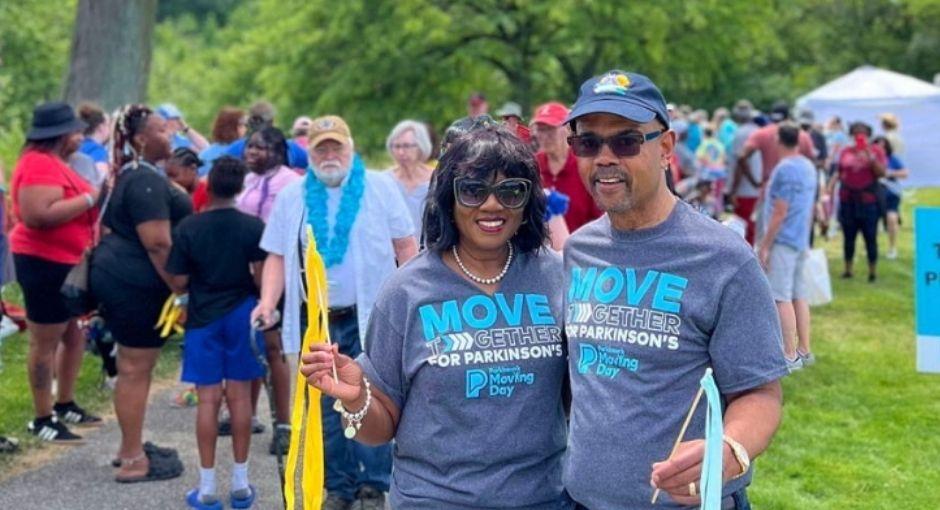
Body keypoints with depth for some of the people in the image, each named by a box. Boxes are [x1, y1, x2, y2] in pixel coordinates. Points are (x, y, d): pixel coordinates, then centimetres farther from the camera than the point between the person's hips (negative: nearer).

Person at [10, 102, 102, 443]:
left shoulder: (53, 163, 15)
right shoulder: (39, 164, -18)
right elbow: (39, 215, -30)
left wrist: (95, 196, 6)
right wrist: (91, 198, -24)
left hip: (64, 263, 11)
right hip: (45, 264, -11)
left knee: (74, 338, 18)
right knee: (45, 344, -1)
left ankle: (65, 405, 31)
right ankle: (42, 419, 9)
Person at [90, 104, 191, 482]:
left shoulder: (131, 175, 15)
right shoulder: (146, 180, -18)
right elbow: (157, 243, -24)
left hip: (118, 276, 11)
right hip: (136, 284, -11)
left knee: (133, 367, 17)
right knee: (136, 370, -4)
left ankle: (130, 447, 27)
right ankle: (133, 461, 2)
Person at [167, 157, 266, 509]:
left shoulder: (187, 228, -8)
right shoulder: (254, 227, -8)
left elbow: (178, 283, -4)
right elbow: (261, 278, -10)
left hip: (203, 318, 0)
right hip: (241, 315, 1)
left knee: (208, 399, 3)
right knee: (240, 397, 7)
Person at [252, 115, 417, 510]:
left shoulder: (380, 188, 2)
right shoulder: (291, 196, 8)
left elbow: (405, 246, 3)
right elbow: (277, 256, 7)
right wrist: (268, 302, -7)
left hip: (370, 316, -2)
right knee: (326, 407, 9)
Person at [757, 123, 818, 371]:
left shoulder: (785, 169, -16)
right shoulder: (809, 167, 11)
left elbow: (780, 213, -18)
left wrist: (764, 246, -13)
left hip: (783, 240, -9)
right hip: (801, 240, 9)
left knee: (782, 297, -6)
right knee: (798, 294, 14)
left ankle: (790, 355, -6)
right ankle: (805, 351, 18)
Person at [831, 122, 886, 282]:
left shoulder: (876, 151, 1)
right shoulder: (845, 152, 8)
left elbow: (881, 173, -8)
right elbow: (837, 174, 13)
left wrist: (870, 156, -17)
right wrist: (828, 191, 7)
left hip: (868, 201, -3)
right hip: (847, 199, 3)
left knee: (870, 237, -1)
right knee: (848, 237, 9)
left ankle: (873, 271, 8)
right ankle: (848, 269, 20)